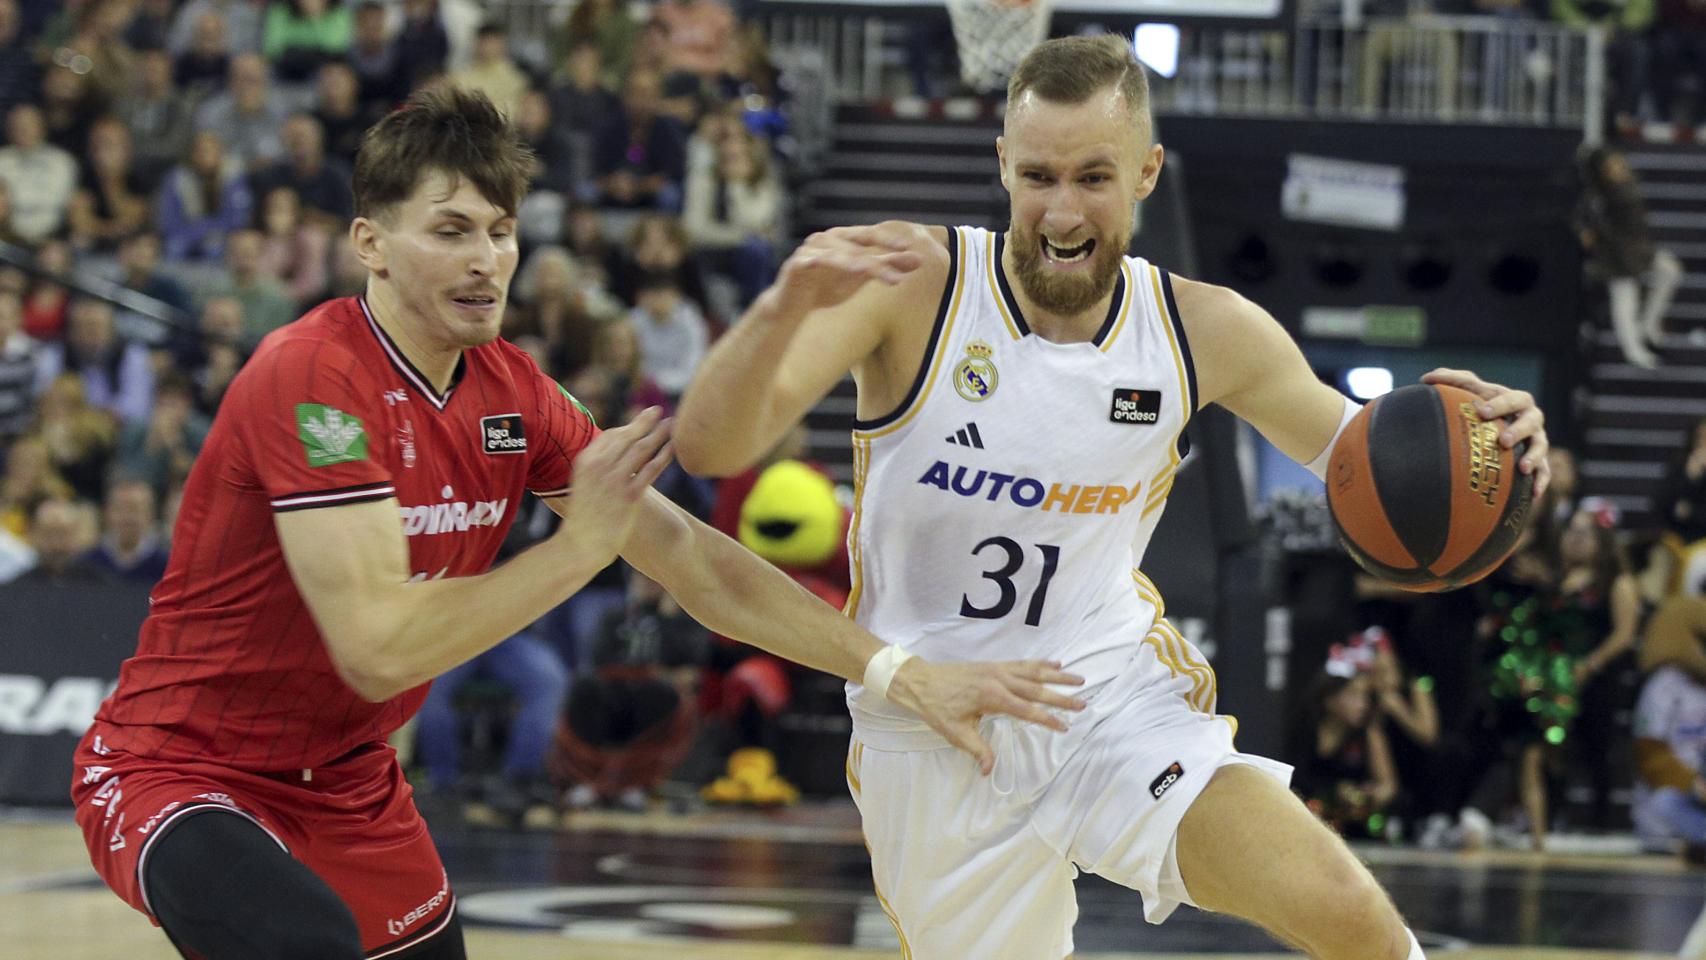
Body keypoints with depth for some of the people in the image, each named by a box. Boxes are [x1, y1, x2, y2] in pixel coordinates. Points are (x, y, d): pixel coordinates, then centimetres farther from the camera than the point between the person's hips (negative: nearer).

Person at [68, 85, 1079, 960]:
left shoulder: (513, 394, 1)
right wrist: (579, 545, -25)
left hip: (345, 785, 8)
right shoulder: (311, 379, -23)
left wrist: (901, 670, -3)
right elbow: (379, 648, -29)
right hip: (180, 773, -8)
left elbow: (692, 557, 4)